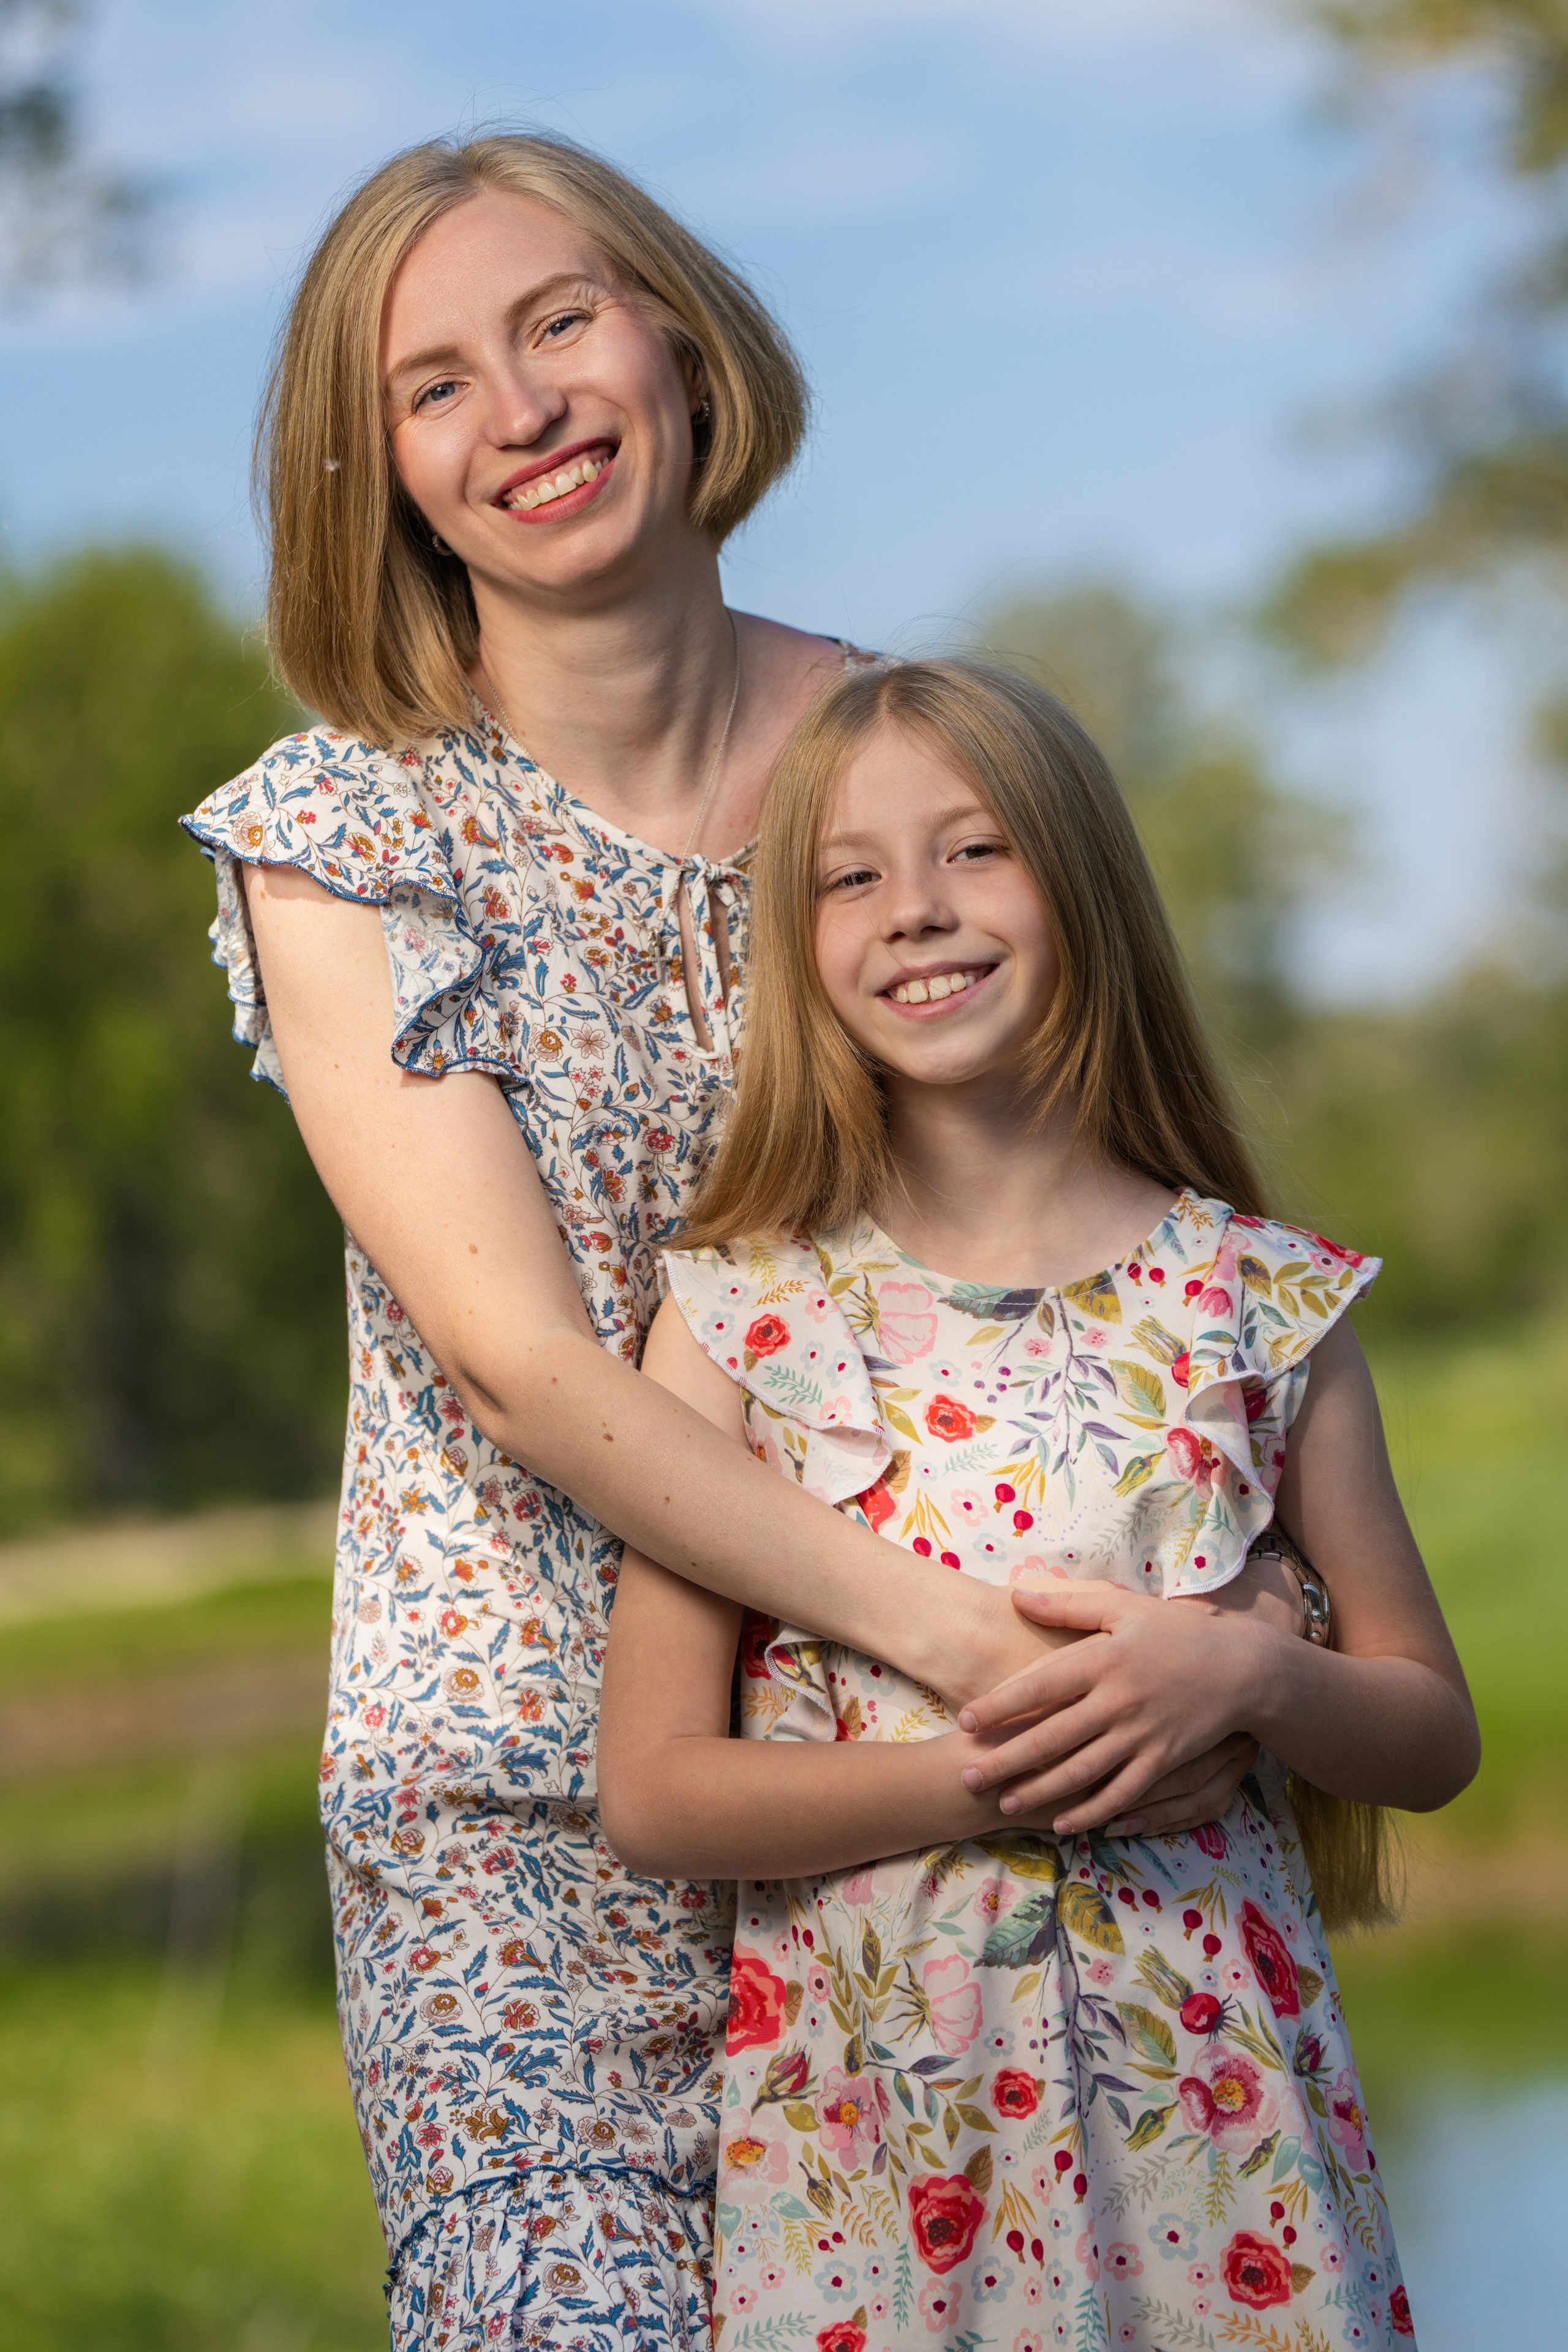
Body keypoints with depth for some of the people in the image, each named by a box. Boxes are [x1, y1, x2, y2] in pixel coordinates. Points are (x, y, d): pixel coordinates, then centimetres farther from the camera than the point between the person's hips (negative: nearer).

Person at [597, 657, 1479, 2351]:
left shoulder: (1259, 1301, 2)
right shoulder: (744, 1313, -1)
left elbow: (1432, 1734, 7)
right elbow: (652, 1792, -4)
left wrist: (1249, 1673, -13)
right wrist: (984, 1774, -15)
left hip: (1208, 2092, 1)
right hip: (869, 2111, -1)